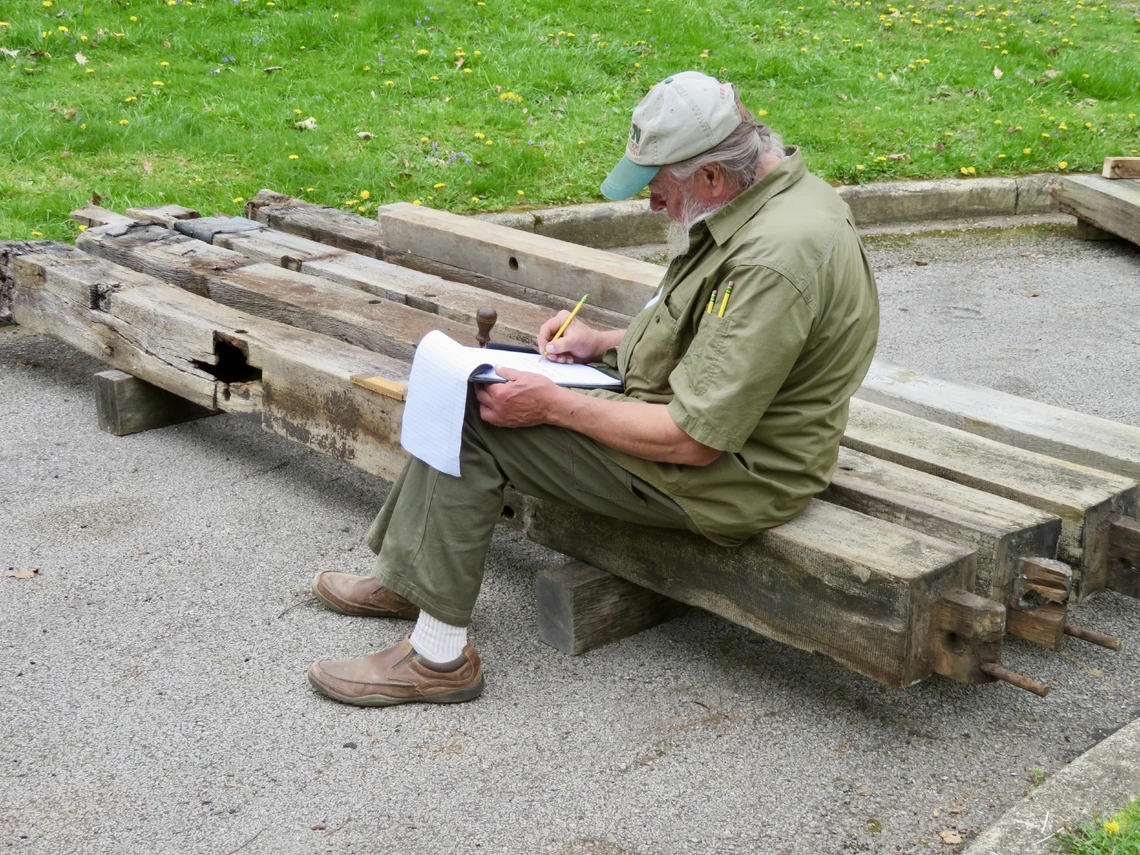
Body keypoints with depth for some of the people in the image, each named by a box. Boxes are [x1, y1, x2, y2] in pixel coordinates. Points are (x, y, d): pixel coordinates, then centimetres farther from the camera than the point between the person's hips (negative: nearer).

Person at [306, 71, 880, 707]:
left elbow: (694, 439, -28)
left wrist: (554, 405, -20)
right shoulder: (780, 189, 3)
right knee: (474, 382, 13)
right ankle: (406, 579, 25)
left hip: (723, 479, -11)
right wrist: (608, 343, 7)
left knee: (474, 418, -12)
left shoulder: (774, 259, -30)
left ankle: (439, 655, -2)